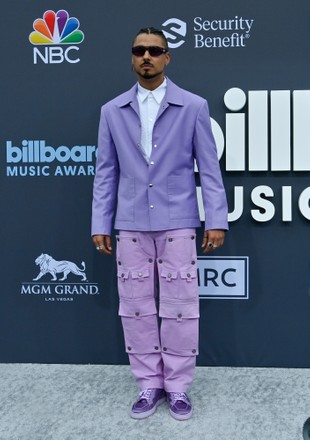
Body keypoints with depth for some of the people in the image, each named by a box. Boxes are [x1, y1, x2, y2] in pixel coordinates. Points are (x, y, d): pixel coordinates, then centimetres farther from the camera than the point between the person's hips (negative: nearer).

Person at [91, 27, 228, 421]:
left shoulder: (194, 106, 3)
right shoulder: (112, 111, 9)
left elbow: (208, 167, 2)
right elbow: (106, 171, 9)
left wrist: (216, 220, -4)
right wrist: (100, 224, 4)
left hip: (177, 223, -2)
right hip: (131, 225, 2)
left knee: (179, 308, 3)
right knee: (136, 308, 7)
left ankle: (178, 386, 20)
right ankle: (149, 385, 22)